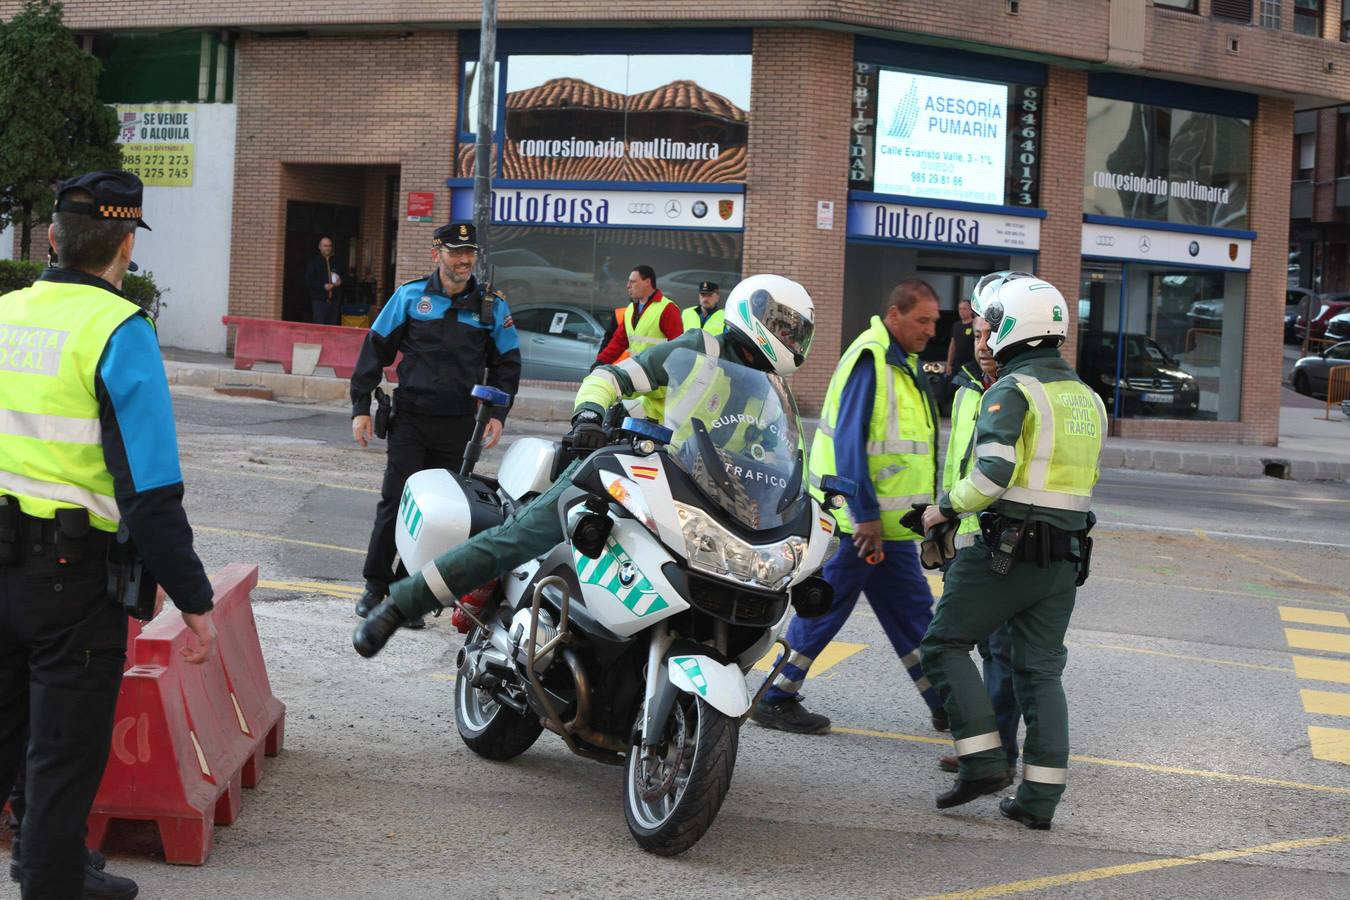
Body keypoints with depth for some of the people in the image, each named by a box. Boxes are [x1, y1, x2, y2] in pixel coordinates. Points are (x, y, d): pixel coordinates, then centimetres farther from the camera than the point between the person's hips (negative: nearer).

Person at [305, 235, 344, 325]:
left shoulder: (336, 263, 15)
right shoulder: (314, 262, 1)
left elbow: (342, 277, 25)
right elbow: (307, 282, -5)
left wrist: (340, 282, 0)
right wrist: (323, 286, -16)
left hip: (334, 301, 4)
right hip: (319, 301, -4)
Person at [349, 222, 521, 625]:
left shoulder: (493, 306, 7)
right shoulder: (411, 296, 3)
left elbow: (506, 362, 15)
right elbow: (376, 349, 6)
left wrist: (497, 414, 3)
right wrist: (361, 407, 2)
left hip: (458, 426, 1)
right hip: (411, 418, -1)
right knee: (395, 502, -4)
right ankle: (375, 585, 8)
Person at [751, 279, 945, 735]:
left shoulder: (902, 362, 15)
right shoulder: (869, 359, -17)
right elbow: (849, 440, -22)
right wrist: (865, 515, -24)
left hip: (889, 522, 10)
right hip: (862, 517, -10)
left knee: (911, 612, 13)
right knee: (826, 608, -2)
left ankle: (945, 705, 19)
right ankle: (777, 701, 7)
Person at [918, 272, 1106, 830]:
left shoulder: (1013, 391, -12)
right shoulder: (1087, 397, 14)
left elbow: (993, 473, -22)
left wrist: (947, 506, -8)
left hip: (1009, 547, -8)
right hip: (1067, 553, 8)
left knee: (945, 644, 4)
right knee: (1041, 669, 10)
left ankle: (983, 761, -5)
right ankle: (1040, 797, 7)